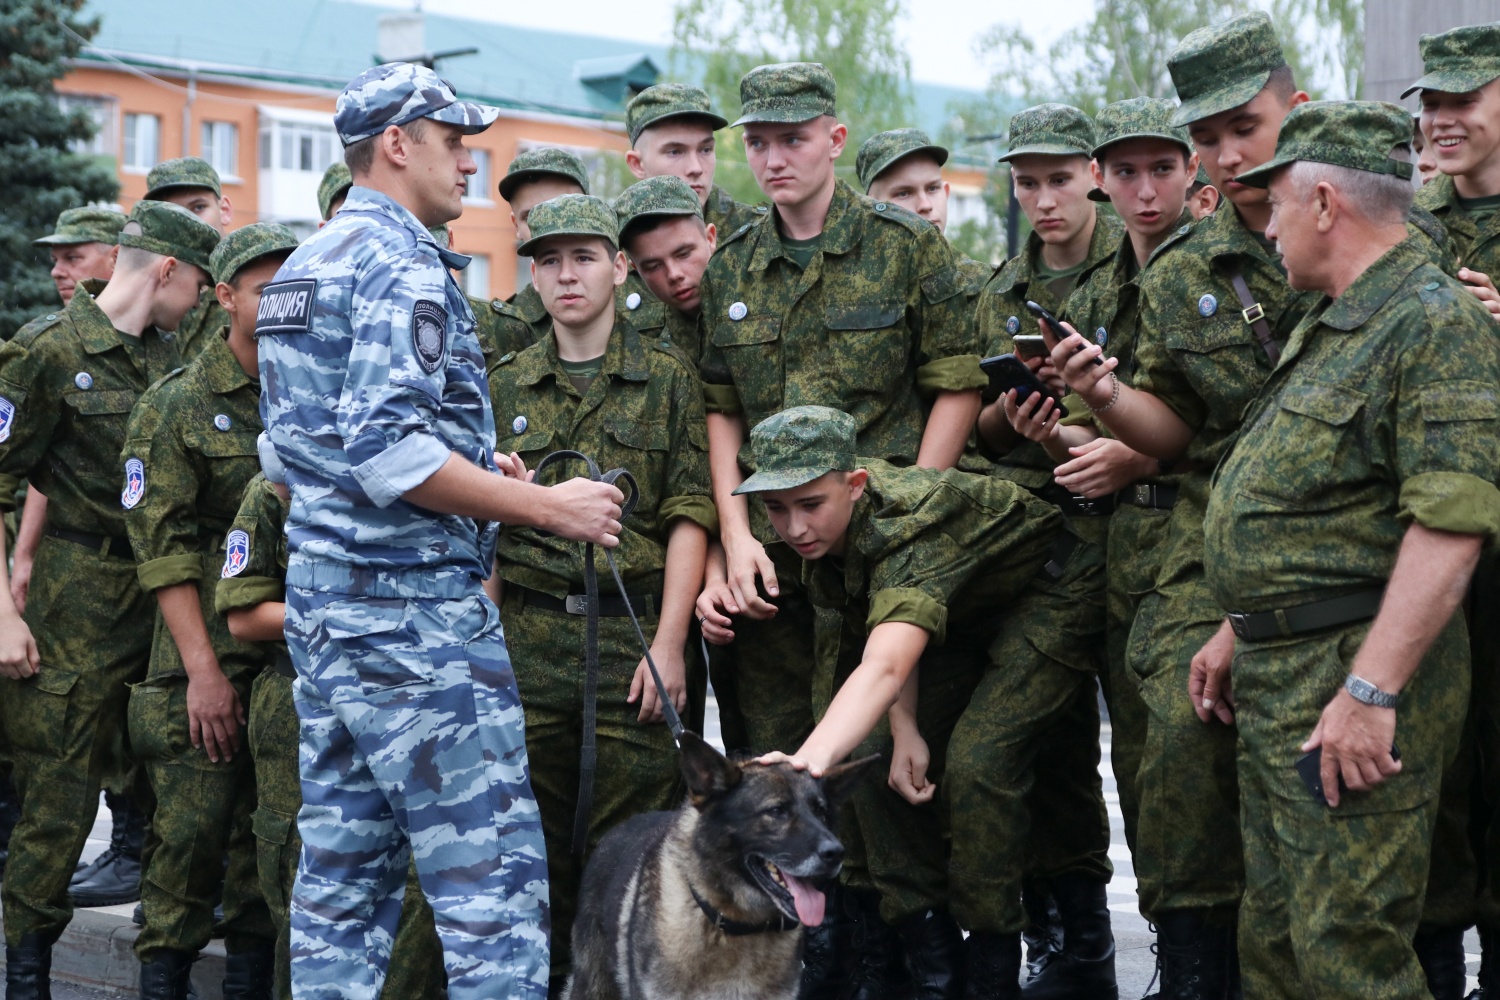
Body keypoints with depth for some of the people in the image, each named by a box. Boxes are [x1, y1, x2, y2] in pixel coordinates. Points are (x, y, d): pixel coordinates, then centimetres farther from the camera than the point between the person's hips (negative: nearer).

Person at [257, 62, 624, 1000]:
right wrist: (543, 506, -17)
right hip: (415, 605, -10)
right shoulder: (402, 264, -12)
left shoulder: (304, 264, 18)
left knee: (345, 874, 12)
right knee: (494, 882, -7)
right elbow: (387, 450, -23)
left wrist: (478, 478, 20)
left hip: (321, 595, 10)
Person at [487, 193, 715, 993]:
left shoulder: (667, 378, 7)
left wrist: (669, 641, -10)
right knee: (537, 837, 3)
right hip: (527, 637, 2)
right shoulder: (505, 385, 15)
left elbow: (689, 514, -1)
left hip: (633, 634, -2)